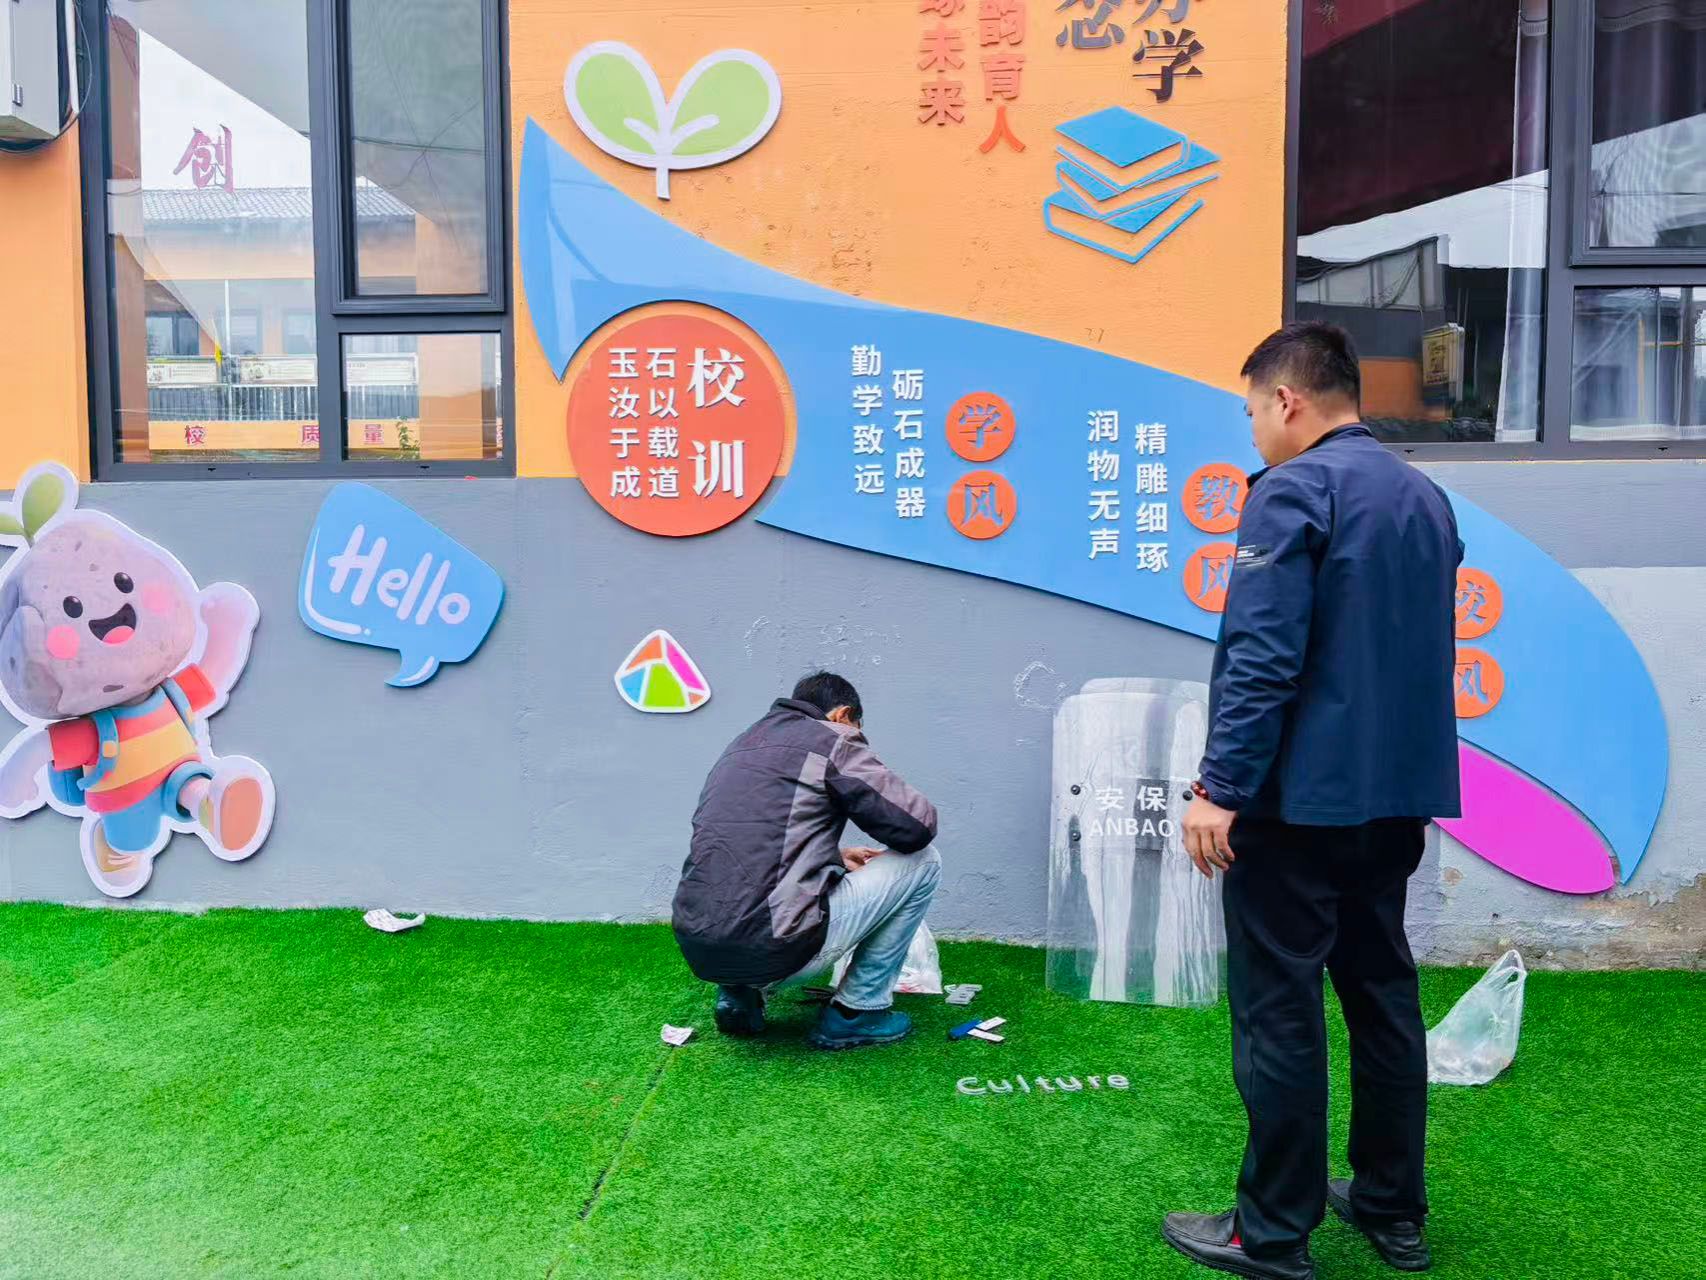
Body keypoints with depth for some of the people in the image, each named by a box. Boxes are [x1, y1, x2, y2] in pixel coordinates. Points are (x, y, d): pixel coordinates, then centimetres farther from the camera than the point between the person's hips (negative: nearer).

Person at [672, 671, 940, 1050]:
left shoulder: (742, 744, 22)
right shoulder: (833, 739, 0)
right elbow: (918, 826, -3)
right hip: (773, 952, -8)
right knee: (921, 860, 10)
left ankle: (741, 994, 19)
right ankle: (856, 1011, 14)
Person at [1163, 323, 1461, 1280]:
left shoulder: (1294, 490, -13)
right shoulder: (1426, 497, 13)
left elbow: (1261, 655, -21)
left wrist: (1220, 787, -18)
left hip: (1300, 795, -8)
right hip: (1396, 793, 8)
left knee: (1279, 1011, 1)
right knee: (1383, 992, 17)